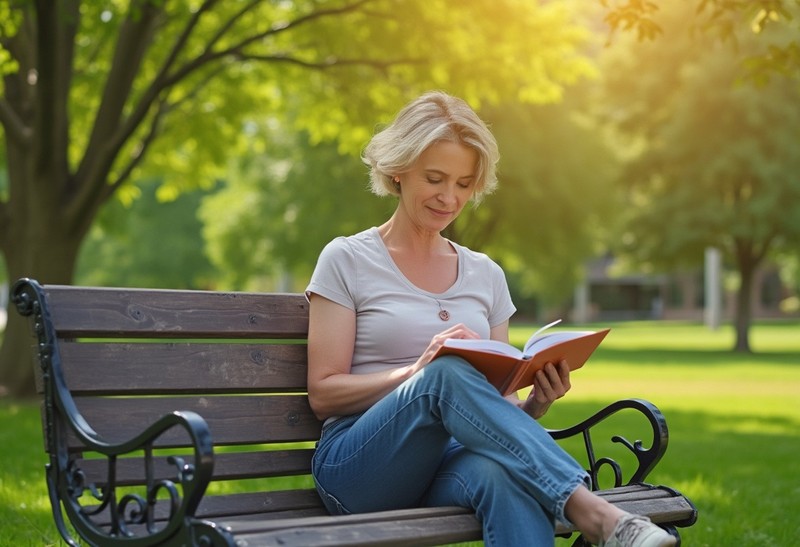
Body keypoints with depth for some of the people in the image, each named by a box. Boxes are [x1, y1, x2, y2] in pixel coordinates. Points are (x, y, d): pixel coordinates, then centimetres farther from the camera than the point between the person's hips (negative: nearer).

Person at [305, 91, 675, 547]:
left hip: (456, 458, 3)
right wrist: (420, 371, -19)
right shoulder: (347, 261, 5)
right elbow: (322, 393, -3)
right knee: (449, 373, -35)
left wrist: (537, 403, -8)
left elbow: (495, 406, 16)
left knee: (503, 473, -37)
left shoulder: (486, 275, 17)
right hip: (358, 466, -3)